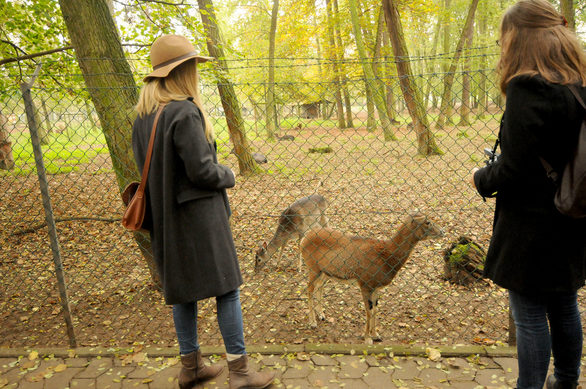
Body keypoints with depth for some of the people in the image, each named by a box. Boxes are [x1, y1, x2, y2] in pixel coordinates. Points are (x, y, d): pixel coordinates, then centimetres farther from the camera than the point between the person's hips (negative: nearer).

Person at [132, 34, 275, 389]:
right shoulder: (185, 112, -18)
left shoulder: (143, 116, 8)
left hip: (165, 219, 8)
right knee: (227, 289, 3)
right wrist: (228, 175, 0)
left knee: (184, 292, 16)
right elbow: (202, 170, -19)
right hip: (198, 216, -8)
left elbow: (147, 168, 13)